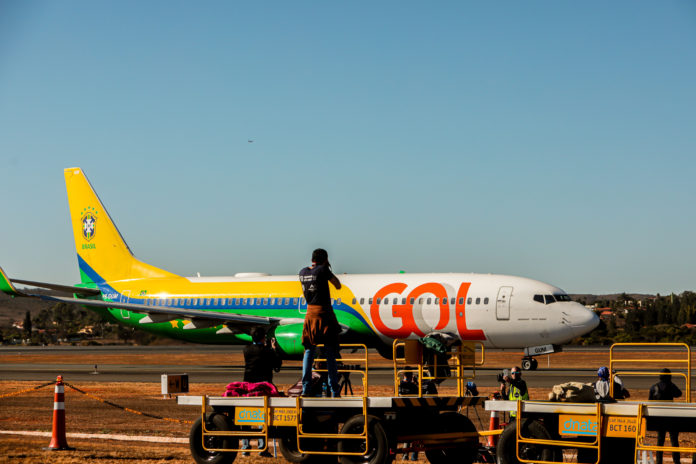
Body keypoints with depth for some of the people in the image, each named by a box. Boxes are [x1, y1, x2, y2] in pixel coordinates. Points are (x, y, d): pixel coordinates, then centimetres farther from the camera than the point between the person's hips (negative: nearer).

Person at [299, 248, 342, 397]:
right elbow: (338, 286, -3)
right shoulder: (323, 270, -12)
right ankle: (334, 390, 2)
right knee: (330, 353, 1)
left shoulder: (303, 272, 6)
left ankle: (306, 388, 3)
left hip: (310, 313, 5)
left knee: (309, 351, 11)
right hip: (324, 313, -5)